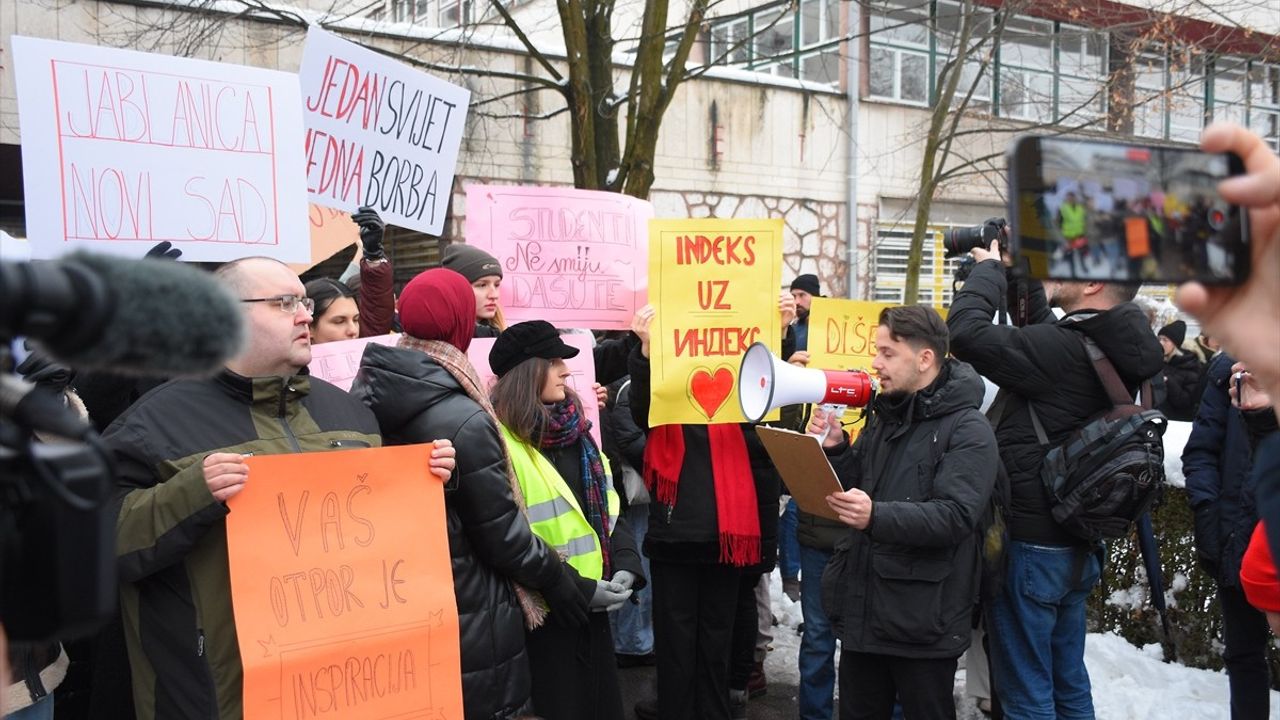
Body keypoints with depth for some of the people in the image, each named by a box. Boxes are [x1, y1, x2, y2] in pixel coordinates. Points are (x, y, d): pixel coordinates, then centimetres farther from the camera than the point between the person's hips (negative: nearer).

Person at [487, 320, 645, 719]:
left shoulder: (575, 430, 8)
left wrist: (626, 565, -4)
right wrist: (578, 588, -18)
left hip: (593, 609, 7)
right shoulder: (502, 441, -17)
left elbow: (608, 506, 12)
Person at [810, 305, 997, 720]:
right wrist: (836, 450, -4)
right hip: (862, 609, 7)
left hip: (922, 621, -7)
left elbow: (955, 516, -24)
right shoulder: (884, 416, 12)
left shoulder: (968, 429, -12)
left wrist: (877, 516, -37)